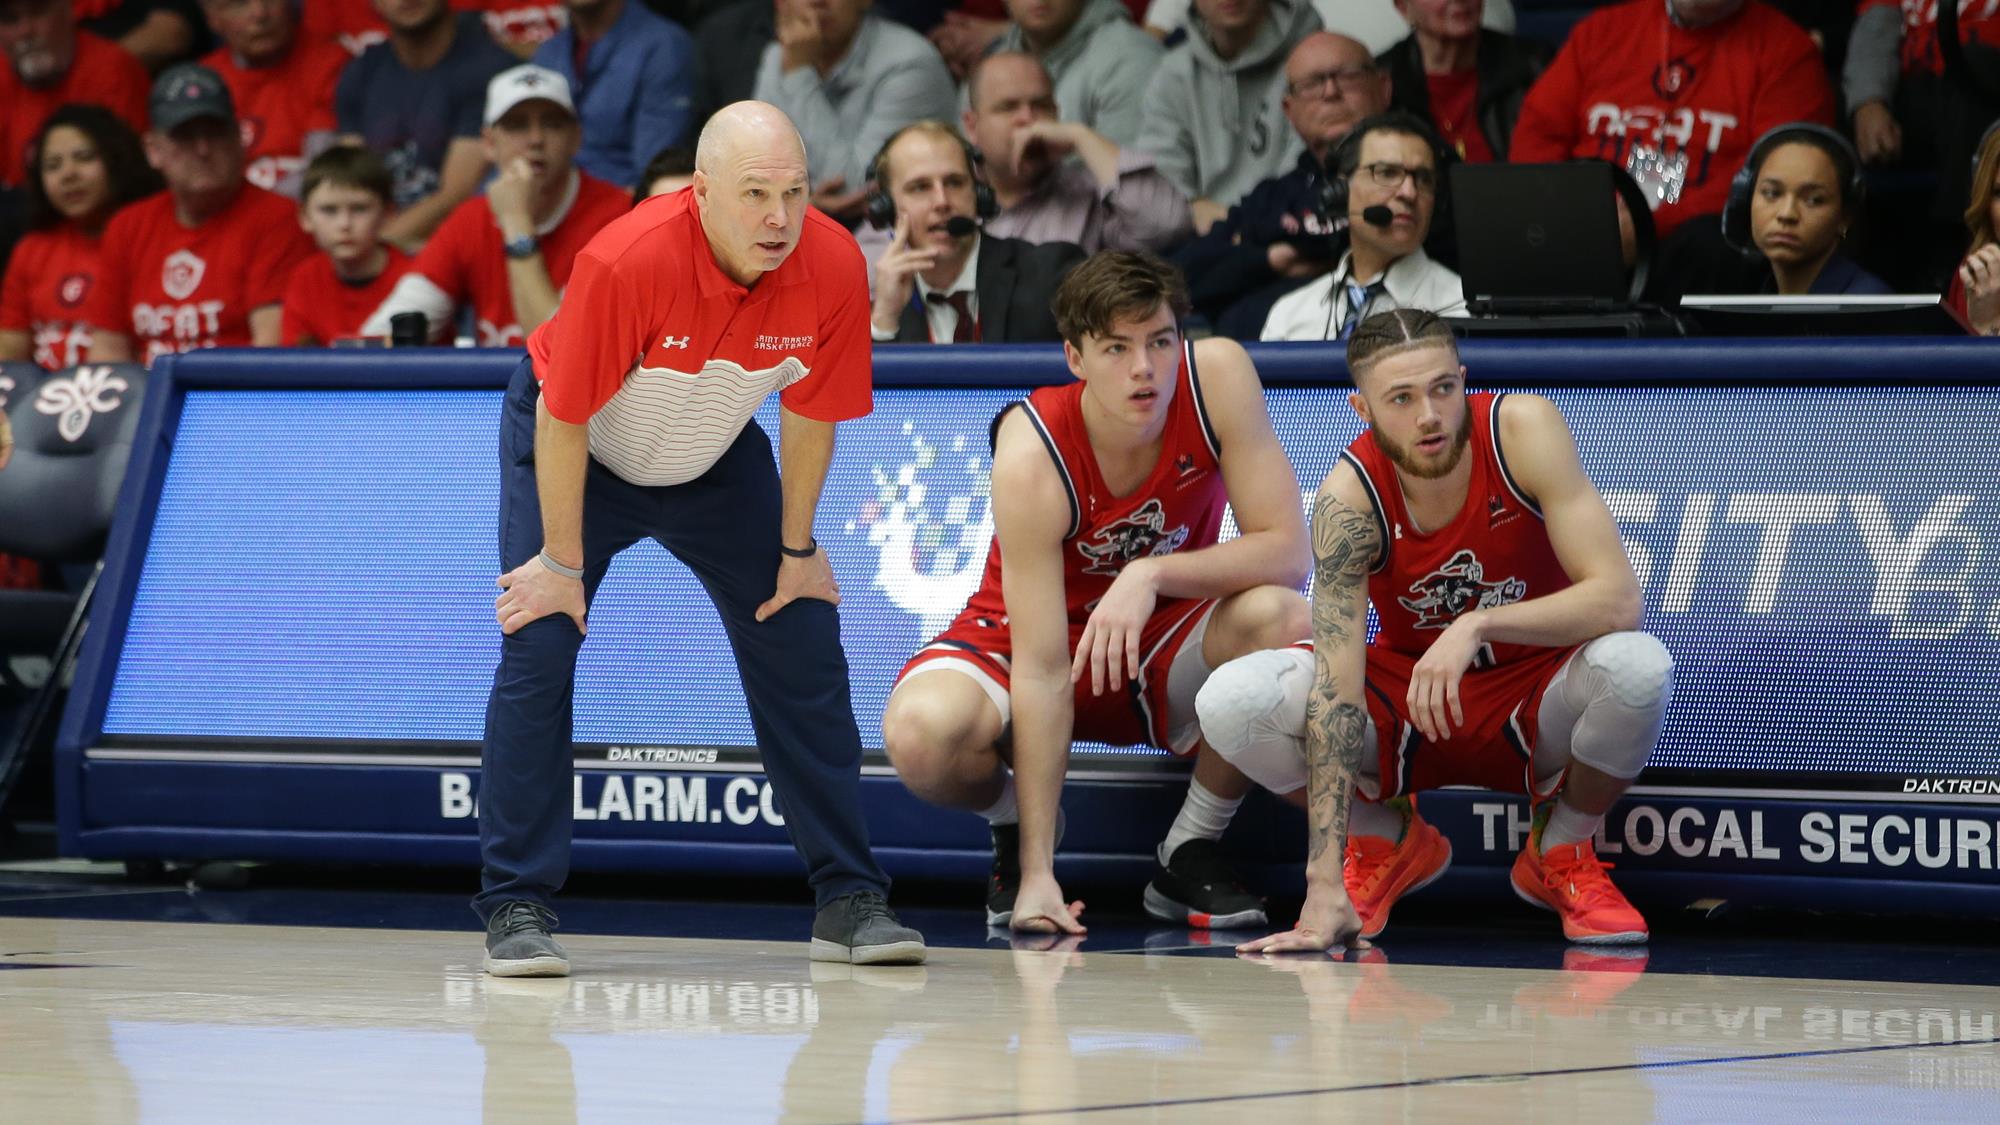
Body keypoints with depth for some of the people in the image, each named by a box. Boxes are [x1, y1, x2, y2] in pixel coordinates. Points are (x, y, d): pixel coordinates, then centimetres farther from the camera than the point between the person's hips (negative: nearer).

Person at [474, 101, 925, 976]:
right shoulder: (623, 262, -37)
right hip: (575, 449, -4)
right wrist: (562, 564, -20)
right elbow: (563, 421, -26)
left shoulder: (833, 267, -25)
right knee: (539, 648, -16)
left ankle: (849, 901, 8)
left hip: (717, 462, 4)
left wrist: (797, 550, 0)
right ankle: (516, 905, -7)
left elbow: (809, 415, -8)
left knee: (803, 653, -1)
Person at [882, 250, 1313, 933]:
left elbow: (1287, 552, -19)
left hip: (1164, 642, 2)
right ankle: (1018, 829, 4)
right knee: (922, 732, -35)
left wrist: (1152, 575, -35)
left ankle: (1191, 850, -7)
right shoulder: (1032, 454, -28)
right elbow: (1041, 670, -30)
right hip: (1027, 638, -2)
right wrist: (1037, 873, -33)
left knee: (1281, 622, -32)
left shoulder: (1217, 377, -21)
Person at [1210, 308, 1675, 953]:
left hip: (1536, 701, -1)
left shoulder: (1523, 430, -22)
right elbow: (1336, 694, -29)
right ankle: (1391, 842, 5)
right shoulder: (1350, 497, -22)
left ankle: (1562, 853, -2)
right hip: (1405, 710, 1)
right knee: (1231, 702, -25)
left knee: (1637, 668, -35)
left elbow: (1617, 598, -26)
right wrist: (1324, 887, -37)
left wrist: (1478, 625, -40)